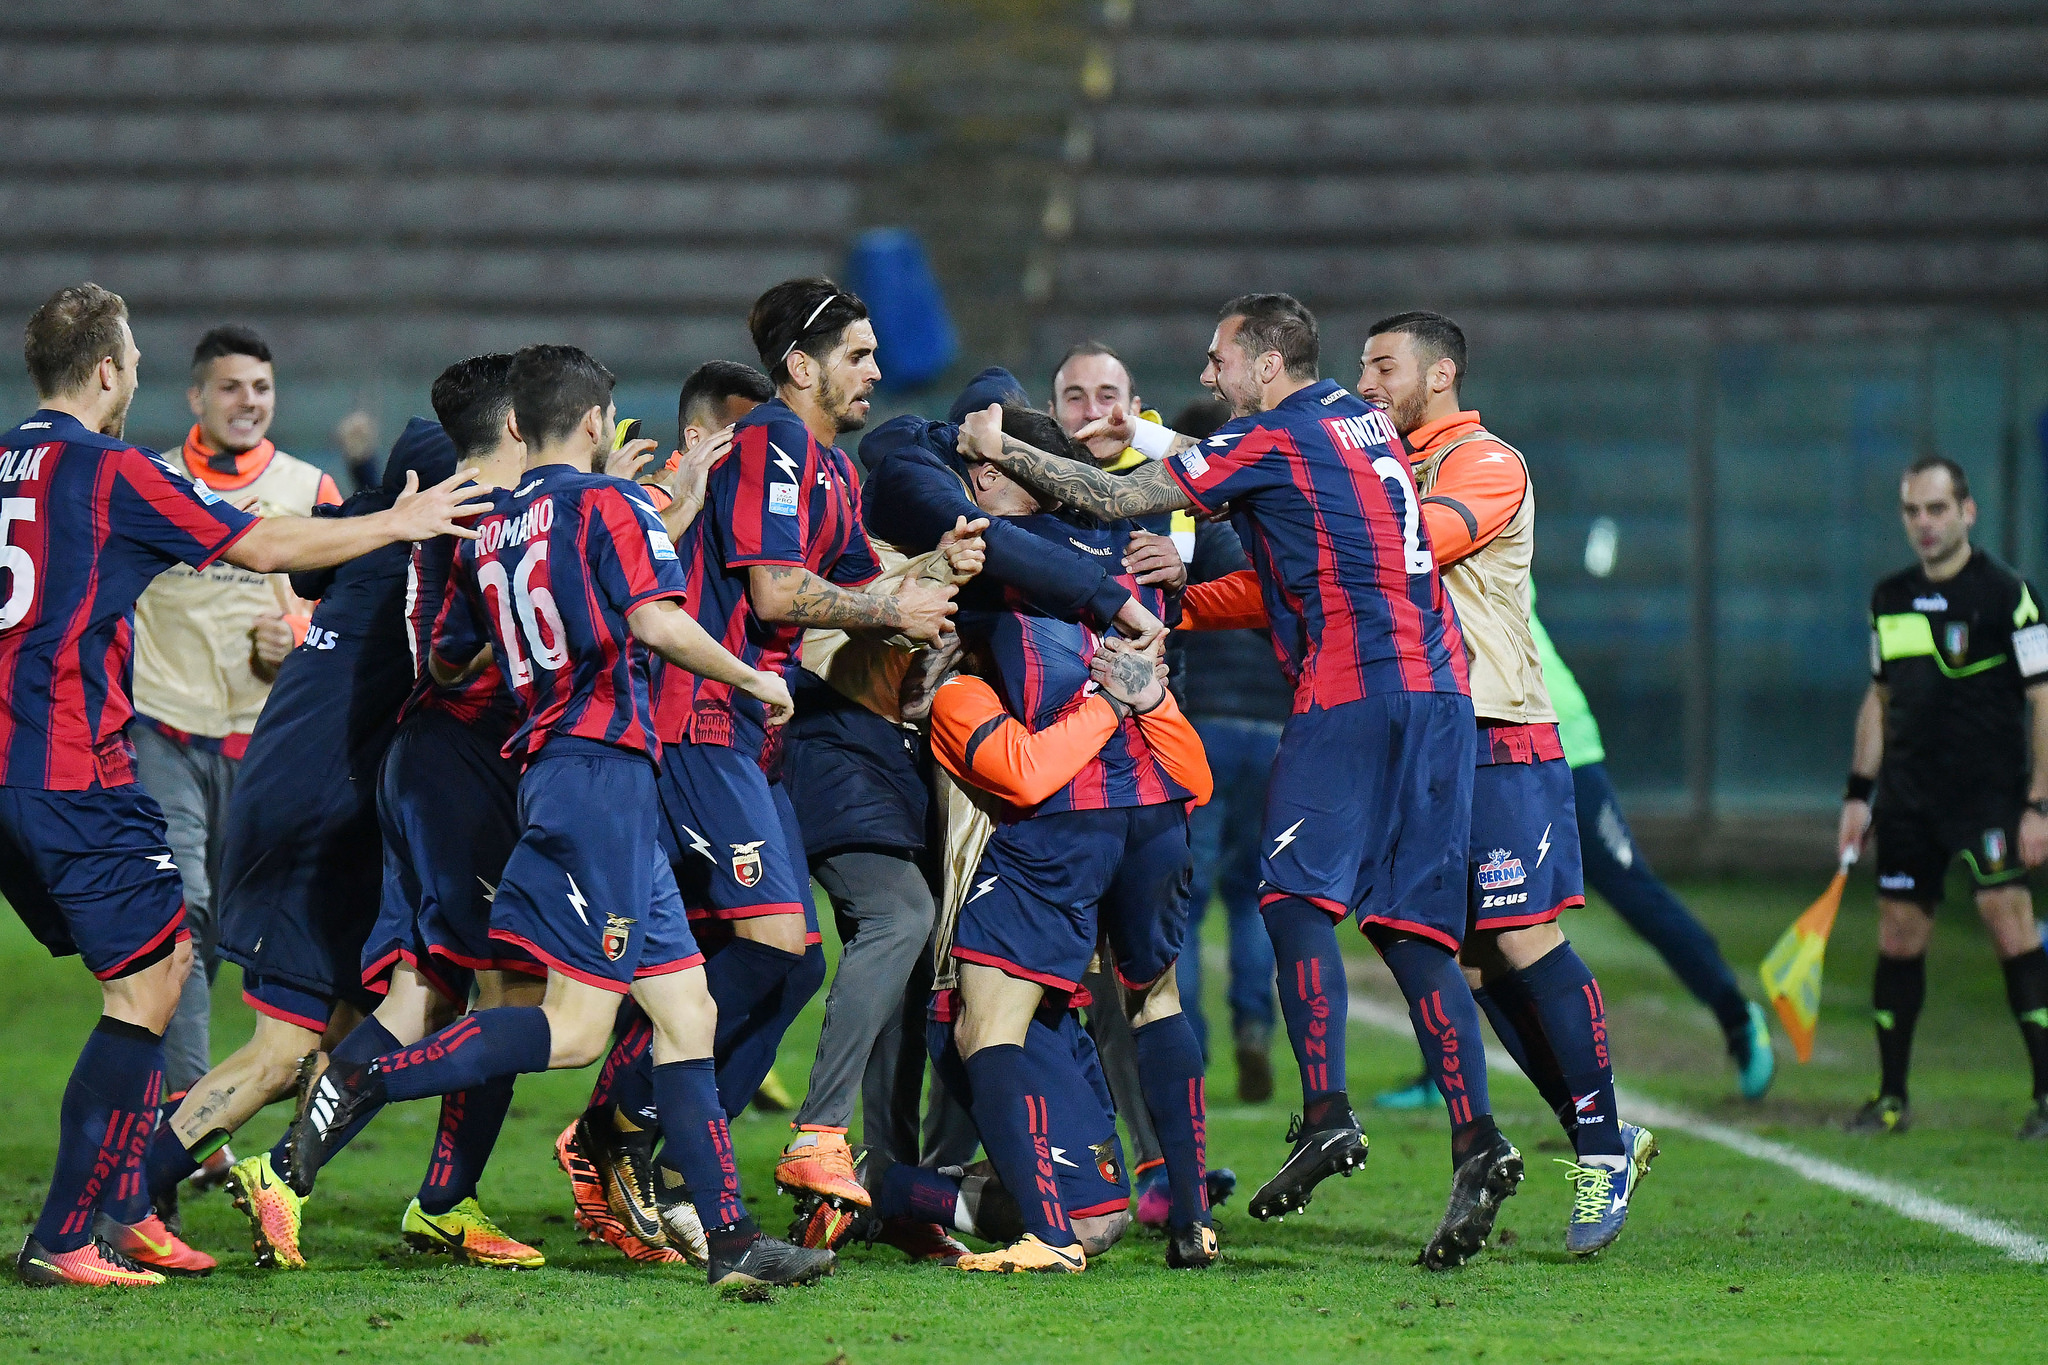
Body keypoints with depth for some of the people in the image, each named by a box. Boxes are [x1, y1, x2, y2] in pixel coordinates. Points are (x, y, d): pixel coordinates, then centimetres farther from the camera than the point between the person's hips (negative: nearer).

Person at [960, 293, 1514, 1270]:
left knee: (1298, 893, -5)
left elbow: (1116, 501, -3)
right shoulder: (1360, 421, 19)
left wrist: (1000, 449, 5)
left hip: (1351, 690, -8)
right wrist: (1149, 440, 35)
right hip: (1436, 686, 8)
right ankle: (1474, 1140, -9)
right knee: (1411, 925, 3)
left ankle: (1326, 1115, -17)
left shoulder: (1275, 439, -4)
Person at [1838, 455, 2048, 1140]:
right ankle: (1892, 1097, 16)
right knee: (1898, 934, 6)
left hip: (1990, 793, -6)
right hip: (1909, 795, 6)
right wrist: (1859, 793, 16)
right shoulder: (1890, 599, 11)